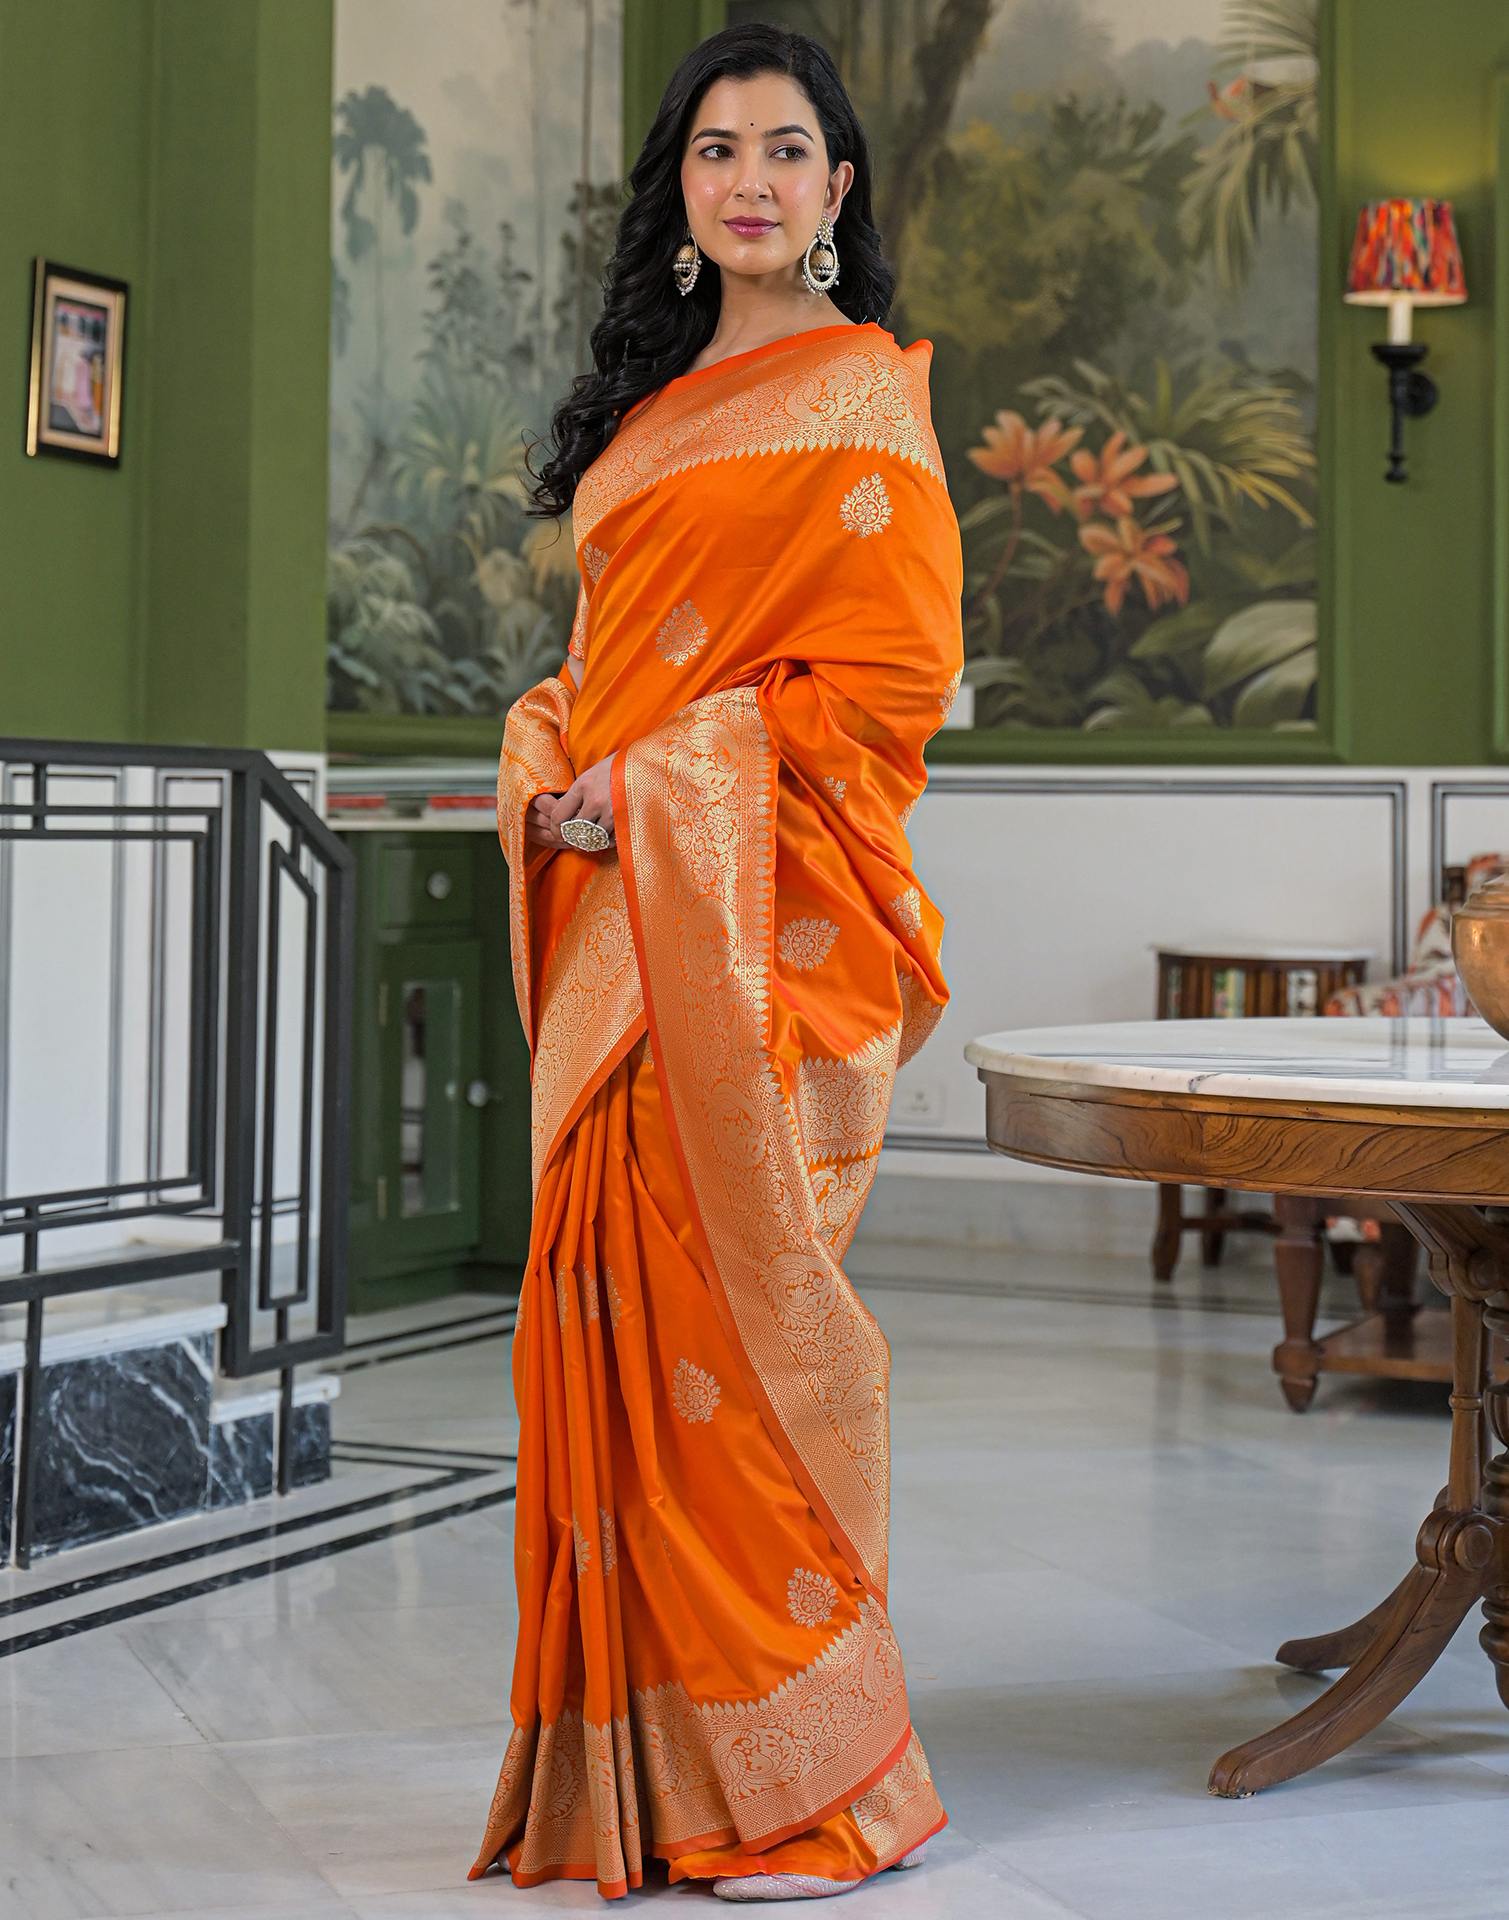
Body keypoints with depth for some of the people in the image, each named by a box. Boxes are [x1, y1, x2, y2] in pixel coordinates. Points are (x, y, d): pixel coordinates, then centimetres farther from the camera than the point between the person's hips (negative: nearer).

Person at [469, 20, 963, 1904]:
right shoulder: (662, 398, 20)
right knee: (620, 1307, 6)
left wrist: (657, 783, -15)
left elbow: (893, 671, -11)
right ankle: (653, 1759, 14)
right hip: (618, 910, 7)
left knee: (743, 1308, -7)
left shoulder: (858, 394, -3)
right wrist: (551, 766, 2)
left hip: (764, 914, -7)